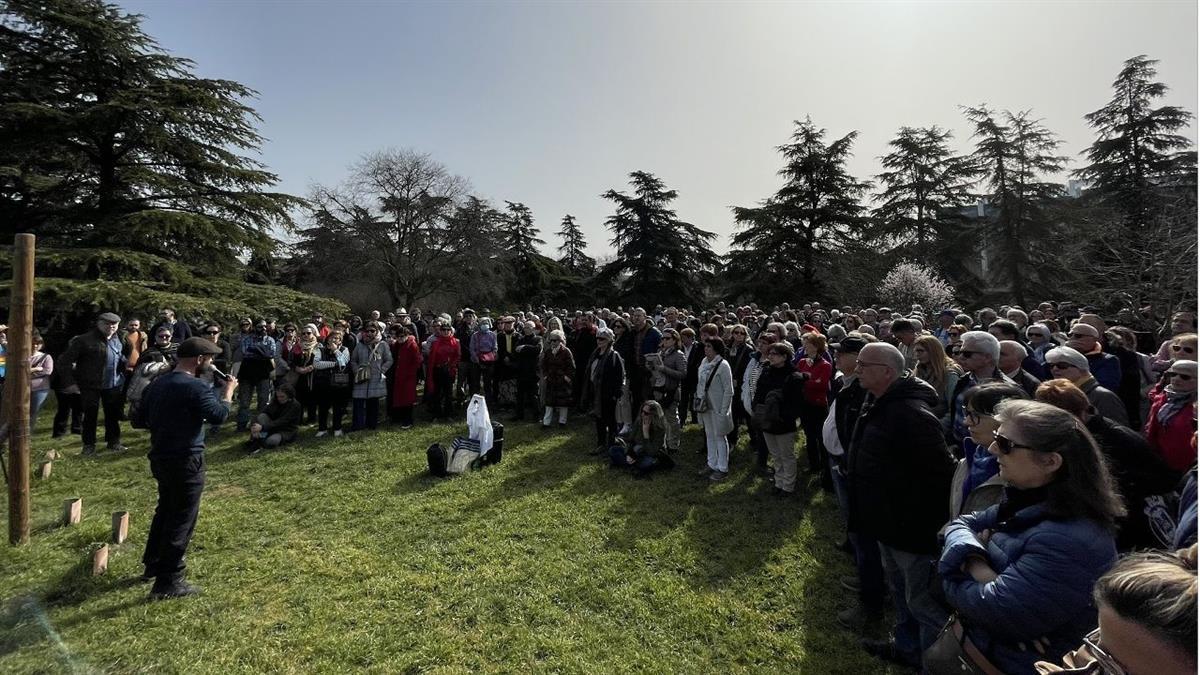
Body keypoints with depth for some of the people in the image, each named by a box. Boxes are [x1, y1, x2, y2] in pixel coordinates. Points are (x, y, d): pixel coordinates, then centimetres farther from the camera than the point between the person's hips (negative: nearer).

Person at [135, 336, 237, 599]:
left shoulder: (157, 384, 8)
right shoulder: (196, 388, -20)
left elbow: (141, 419, 15)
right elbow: (219, 415, -28)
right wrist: (228, 391, -14)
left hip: (159, 457, 9)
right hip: (185, 461, -9)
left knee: (165, 509, 25)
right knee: (182, 519, 1)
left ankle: (152, 565, 40)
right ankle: (167, 582, 8)